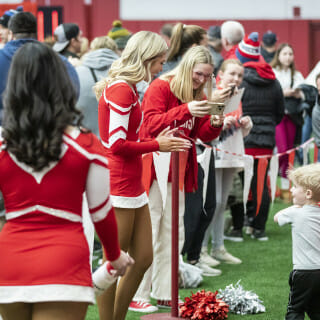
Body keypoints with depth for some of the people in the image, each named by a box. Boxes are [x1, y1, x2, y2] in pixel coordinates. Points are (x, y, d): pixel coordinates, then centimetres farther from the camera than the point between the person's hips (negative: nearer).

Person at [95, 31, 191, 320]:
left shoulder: (127, 89, 16)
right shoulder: (122, 90, -15)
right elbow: (117, 145, -19)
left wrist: (157, 141, 8)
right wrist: (156, 145, -9)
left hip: (133, 185, 10)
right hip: (119, 185, -10)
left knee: (143, 259, 12)